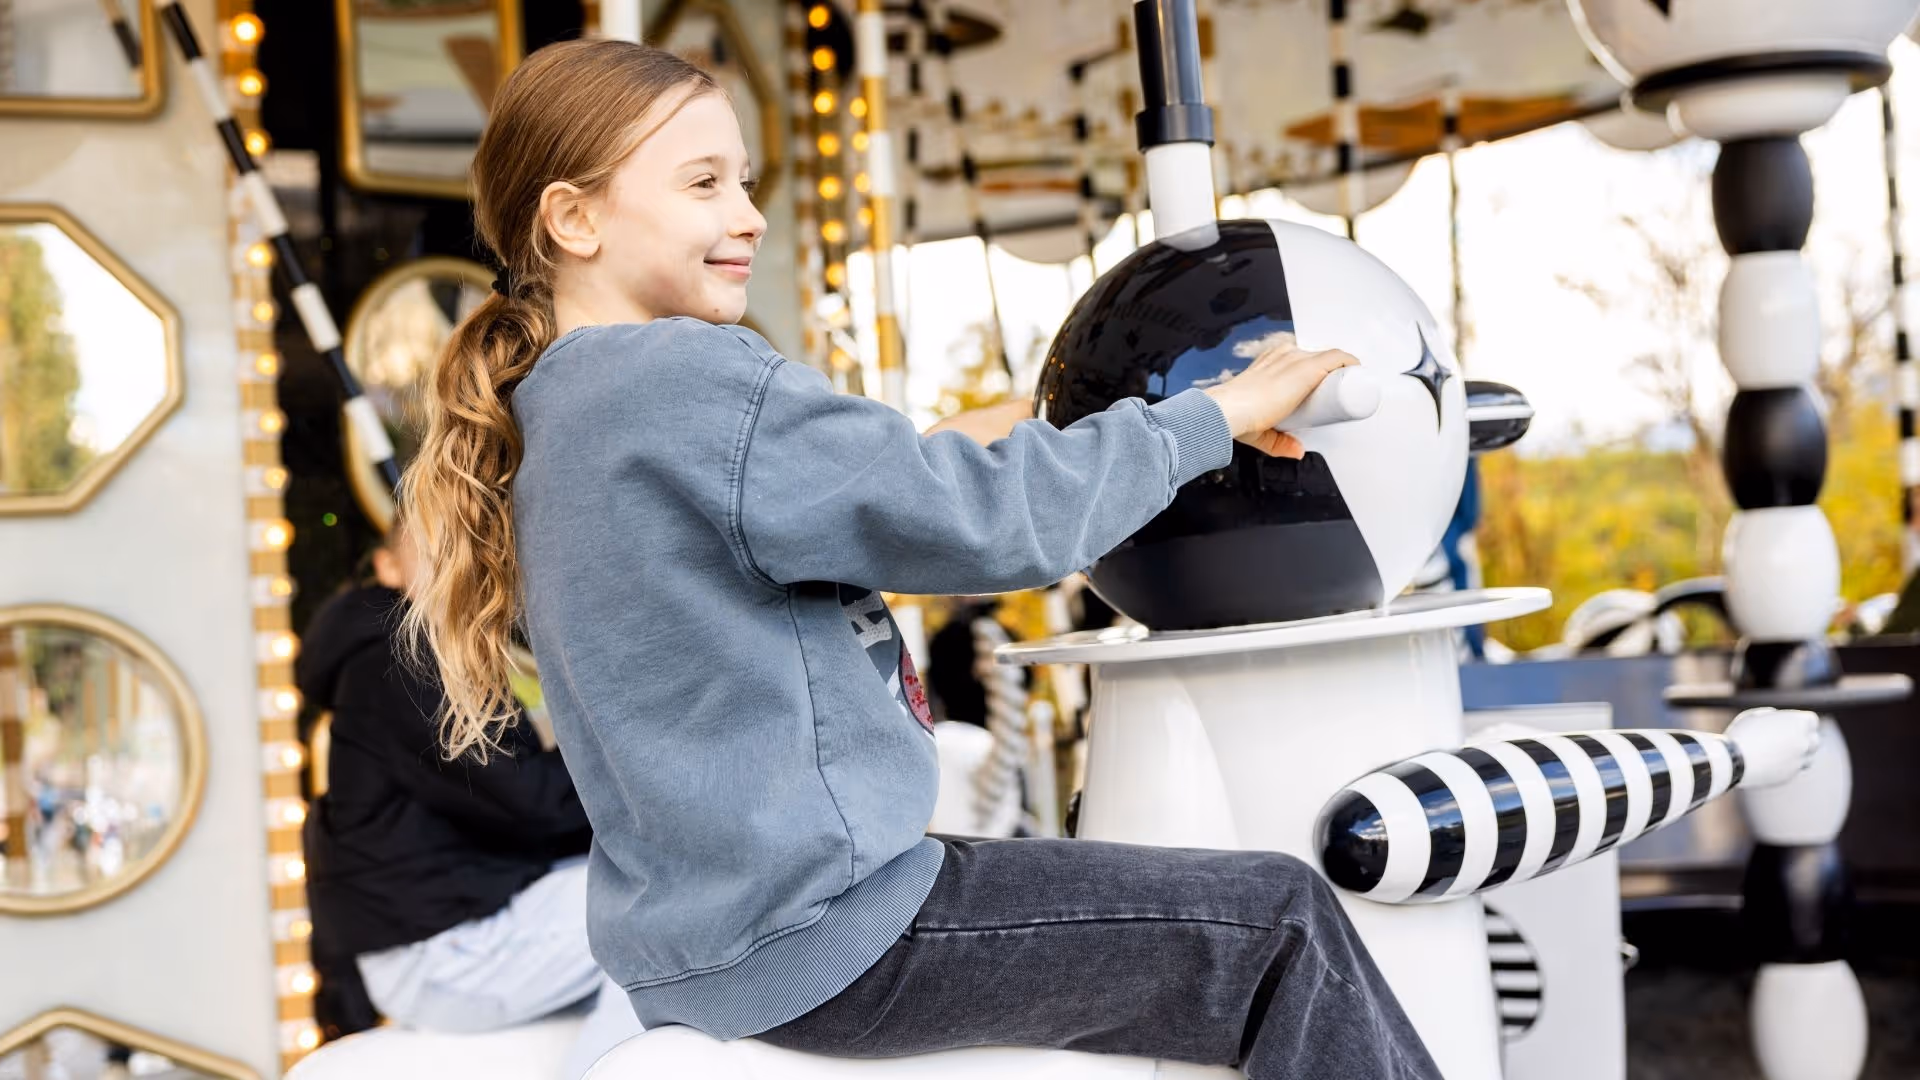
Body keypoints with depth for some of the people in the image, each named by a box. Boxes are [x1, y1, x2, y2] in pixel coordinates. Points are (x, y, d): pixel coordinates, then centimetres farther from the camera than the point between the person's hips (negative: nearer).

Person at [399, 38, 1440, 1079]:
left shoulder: (555, 412, 12)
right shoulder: (689, 379, -19)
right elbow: (993, 521, -19)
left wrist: (960, 451, 16)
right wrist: (1214, 415, -8)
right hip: (816, 933, -11)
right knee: (1279, 919, -6)